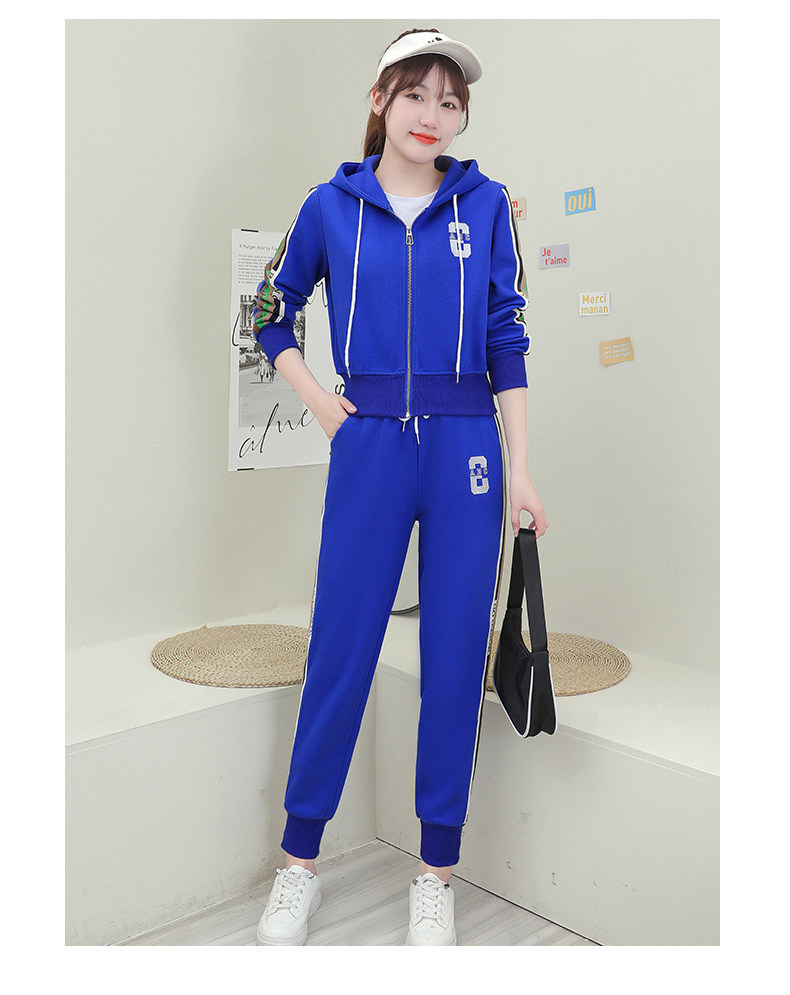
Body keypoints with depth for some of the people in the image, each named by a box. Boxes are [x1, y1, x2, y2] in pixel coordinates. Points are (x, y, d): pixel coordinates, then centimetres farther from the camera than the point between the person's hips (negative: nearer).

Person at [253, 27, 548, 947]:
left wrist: (521, 470, 0)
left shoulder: (484, 204, 6)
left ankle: (436, 873, 22)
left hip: (467, 453, 1)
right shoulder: (332, 206, 6)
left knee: (456, 659, 5)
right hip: (369, 449, 0)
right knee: (338, 652, 3)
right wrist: (318, 402, 3)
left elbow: (508, 341, 5)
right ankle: (299, 861, 22)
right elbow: (272, 315, 17)